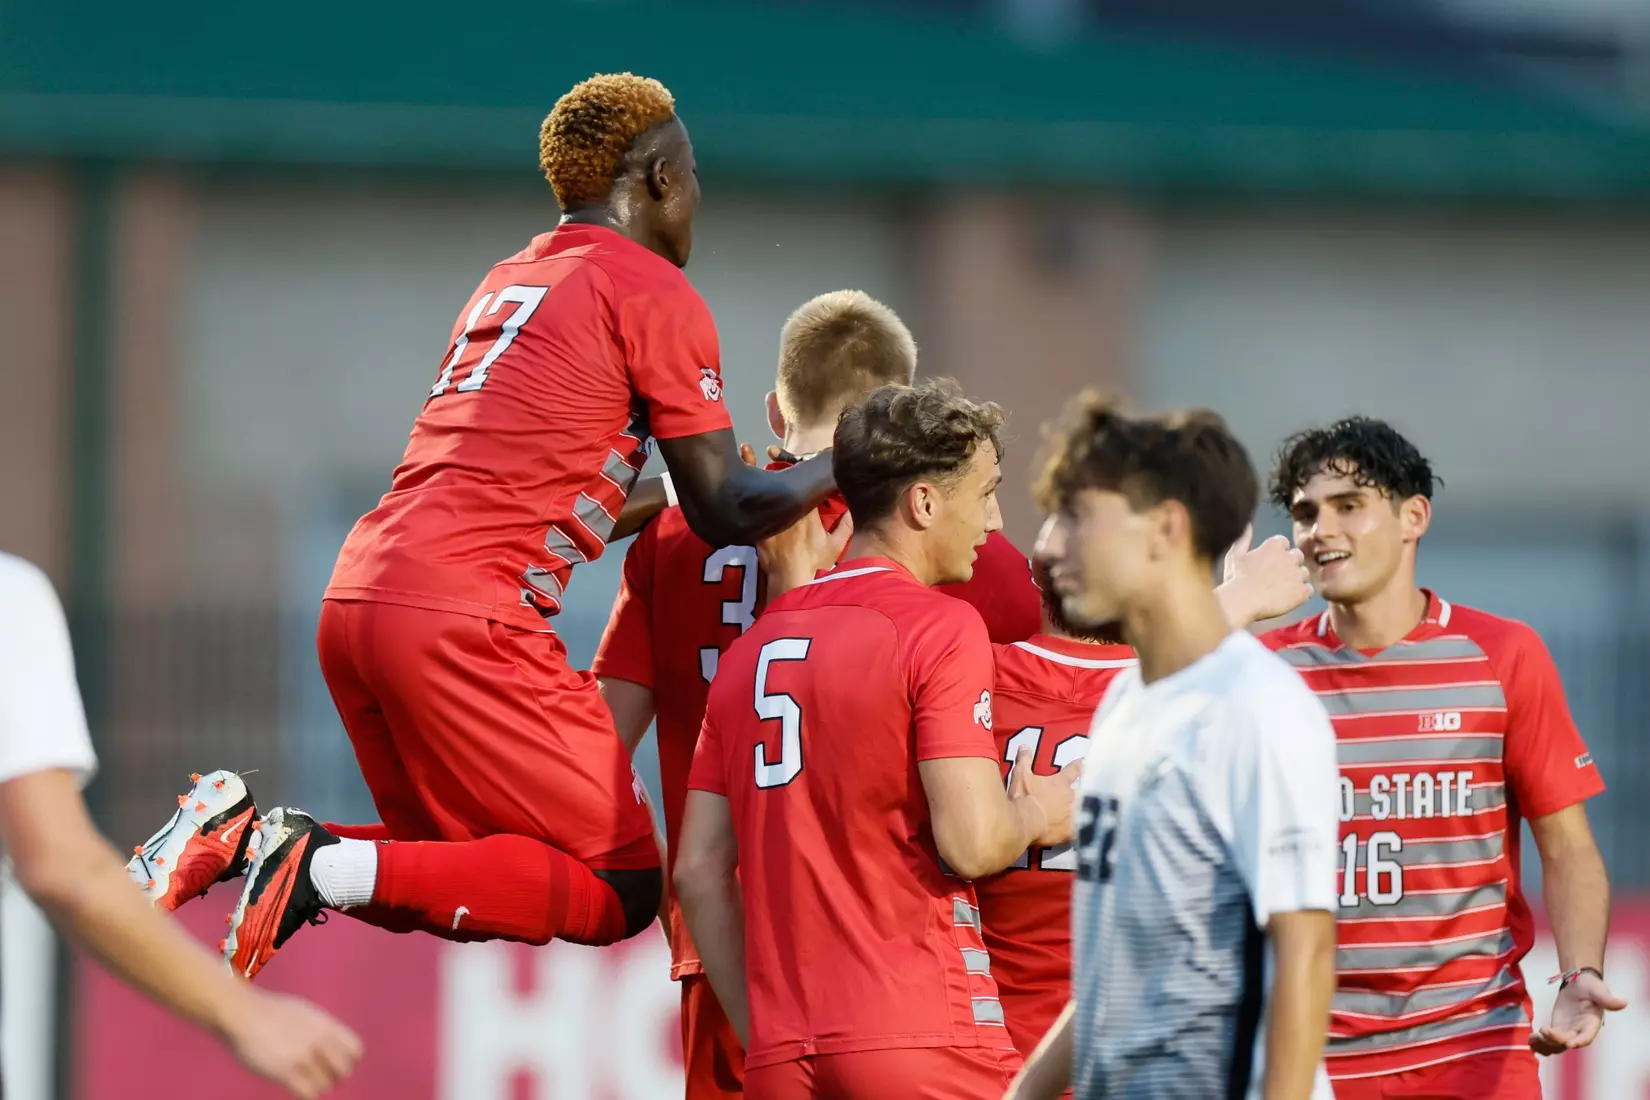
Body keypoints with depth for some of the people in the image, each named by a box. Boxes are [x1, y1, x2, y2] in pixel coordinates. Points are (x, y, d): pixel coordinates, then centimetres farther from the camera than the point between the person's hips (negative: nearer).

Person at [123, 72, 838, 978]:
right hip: (466, 623, -8)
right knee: (622, 888, -2)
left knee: (476, 877, 21)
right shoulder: (654, 293, 0)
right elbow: (726, 514, -1)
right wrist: (836, 470, 16)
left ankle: (251, 834, 1)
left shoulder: (510, 282, 24)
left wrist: (688, 494, 36)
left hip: (357, 597, 8)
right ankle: (338, 867, -16)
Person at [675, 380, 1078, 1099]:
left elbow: (699, 874, 14)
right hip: (921, 1041, -6)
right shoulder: (940, 628, -6)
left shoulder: (751, 648, 15)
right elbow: (973, 843, -14)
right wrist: (1036, 814, 7)